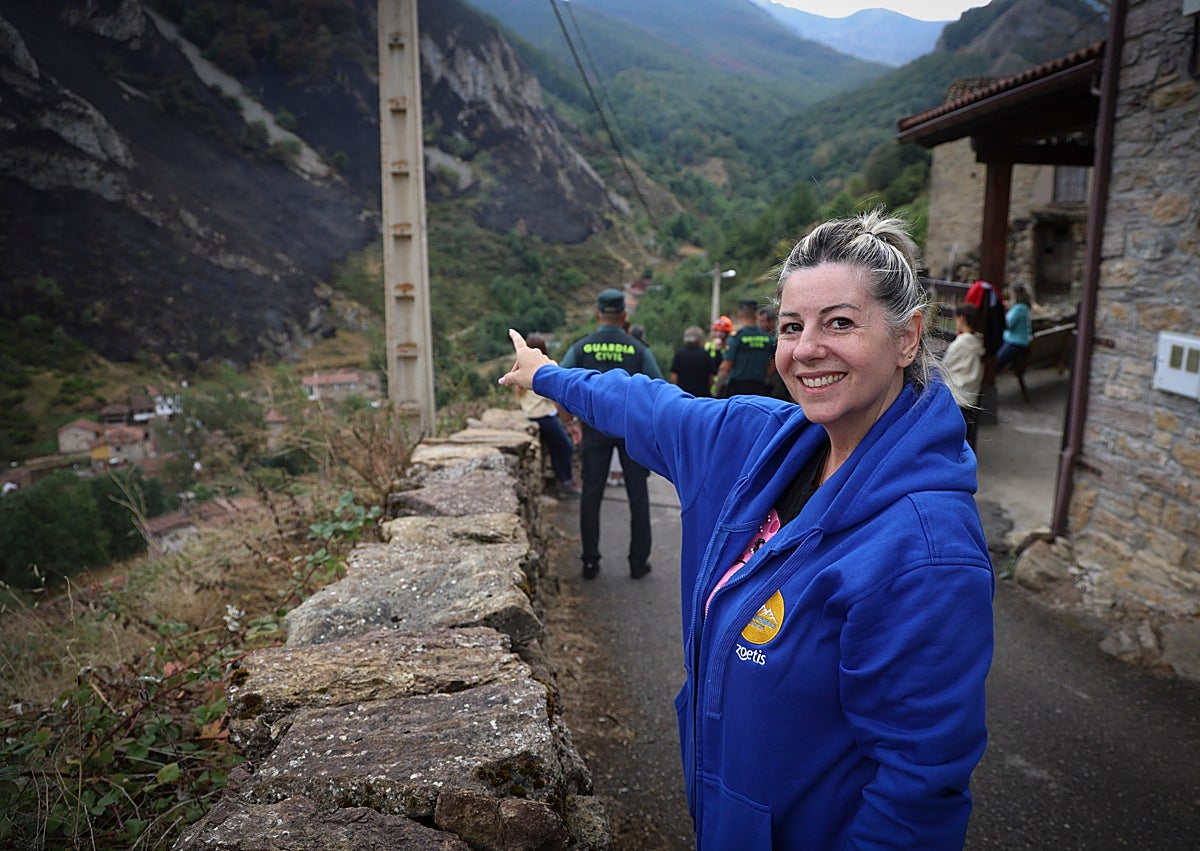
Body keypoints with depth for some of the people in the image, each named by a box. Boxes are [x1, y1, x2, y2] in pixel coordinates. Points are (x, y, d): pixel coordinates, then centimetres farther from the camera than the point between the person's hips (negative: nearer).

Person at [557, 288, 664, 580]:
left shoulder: (581, 348, -2)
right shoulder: (639, 350, -5)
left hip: (595, 428, 1)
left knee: (591, 494, 9)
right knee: (637, 495, 9)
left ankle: (590, 562, 13)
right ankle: (639, 562, 13)